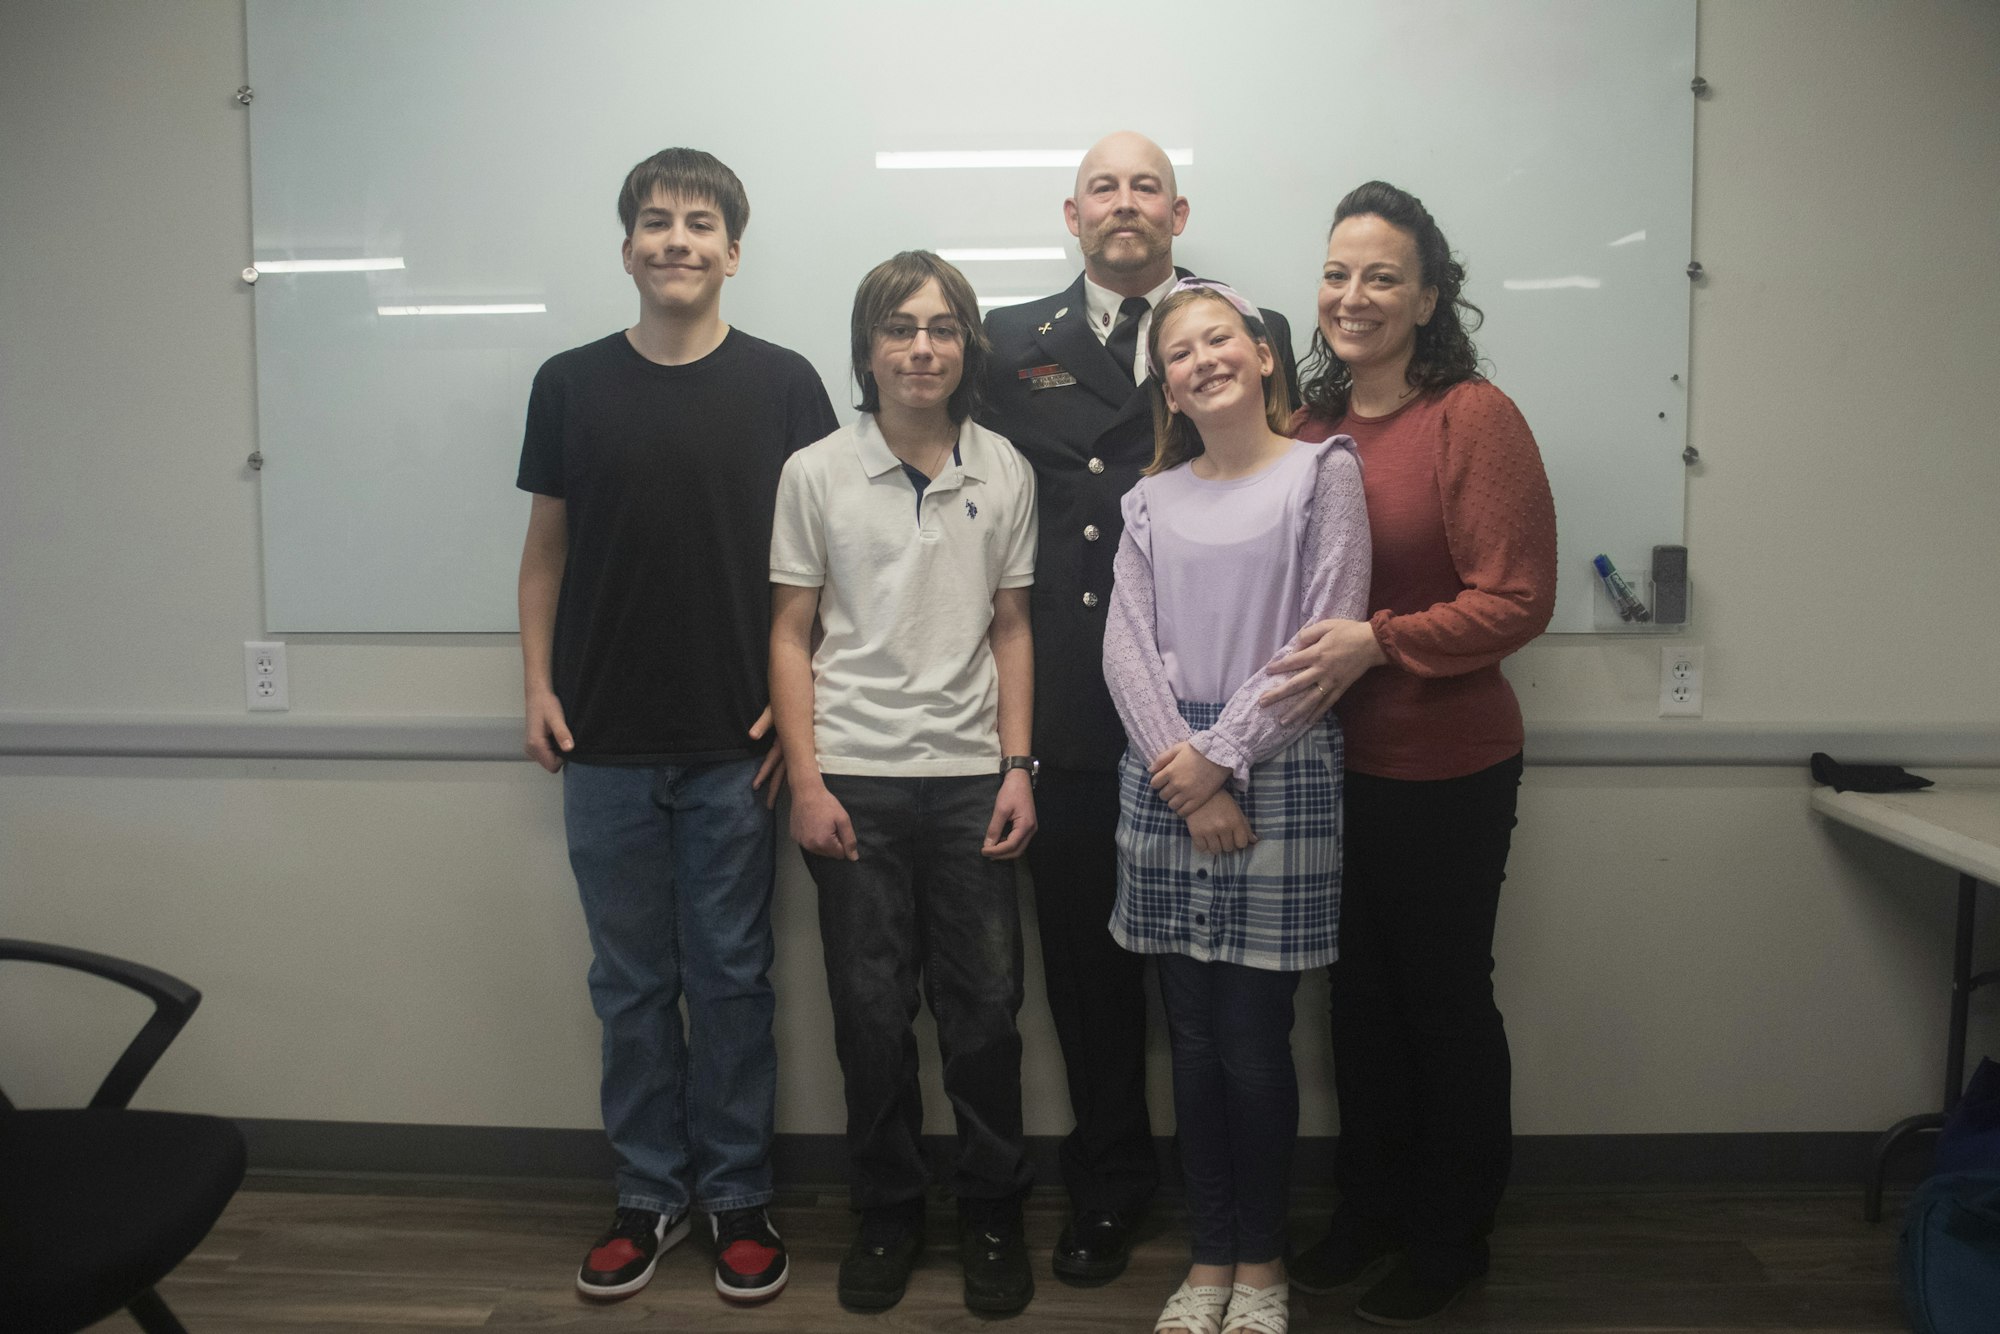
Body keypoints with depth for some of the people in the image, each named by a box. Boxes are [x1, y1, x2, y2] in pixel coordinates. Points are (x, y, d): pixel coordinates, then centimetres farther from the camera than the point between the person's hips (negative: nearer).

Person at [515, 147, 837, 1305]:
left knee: (732, 977, 8)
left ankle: (737, 1195, 24)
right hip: (606, 741, 2)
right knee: (631, 980, 12)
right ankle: (651, 1191, 28)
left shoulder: (782, 384, -1)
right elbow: (548, 546, 10)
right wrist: (538, 682, 1)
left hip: (735, 742, -2)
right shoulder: (571, 384, 5)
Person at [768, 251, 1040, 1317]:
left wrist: (1017, 767, 1)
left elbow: (1011, 628, 7)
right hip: (854, 778, 0)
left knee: (985, 1009, 5)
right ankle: (888, 1212, 27)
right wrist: (806, 780, -5)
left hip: (971, 777, 1)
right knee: (871, 1012, 8)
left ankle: (992, 1214, 25)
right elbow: (791, 636, 2)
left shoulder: (1003, 471, 5)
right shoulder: (816, 473, 1)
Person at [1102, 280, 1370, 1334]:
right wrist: (1184, 777, -10)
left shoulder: (1323, 472, 1)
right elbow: (1126, 648, 3)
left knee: (1255, 1042, 1)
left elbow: (1327, 639, -7)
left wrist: (1223, 756, -11)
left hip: (1280, 773, -3)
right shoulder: (1153, 500, 12)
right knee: (1193, 1039, 9)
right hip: (1167, 779, 3)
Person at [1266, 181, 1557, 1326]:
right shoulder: (1312, 424, 5)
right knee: (1361, 989, 17)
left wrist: (1378, 640, -25)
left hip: (1447, 769, -5)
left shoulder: (1474, 417, -12)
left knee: (1445, 993, 9)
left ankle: (1452, 1235, 30)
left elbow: (1519, 599, -17)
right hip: (1334, 761, 6)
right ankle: (1371, 1208, 37)